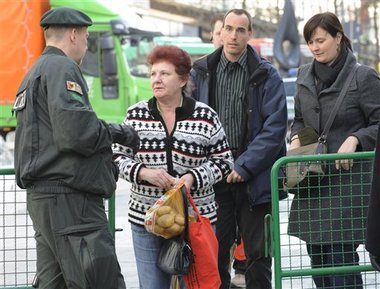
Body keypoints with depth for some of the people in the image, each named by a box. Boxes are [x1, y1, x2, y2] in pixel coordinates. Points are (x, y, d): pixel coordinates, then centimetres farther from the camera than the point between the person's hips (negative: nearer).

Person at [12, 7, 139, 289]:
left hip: (41, 196, 11)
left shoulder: (35, 73, 24)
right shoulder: (61, 68, -9)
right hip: (68, 196, -11)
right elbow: (76, 131, -21)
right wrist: (116, 133, -4)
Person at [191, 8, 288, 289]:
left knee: (258, 254, 4)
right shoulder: (201, 72, 6)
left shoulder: (266, 75, 0)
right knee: (214, 253, 2)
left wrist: (245, 166, -14)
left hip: (254, 178, -1)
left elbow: (275, 127, -7)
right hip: (213, 176, 2)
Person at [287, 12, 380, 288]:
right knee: (317, 257, 8)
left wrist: (355, 139, -19)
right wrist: (296, 138, 4)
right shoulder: (305, 75, 12)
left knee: (342, 256, -9)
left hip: (347, 180, -6)